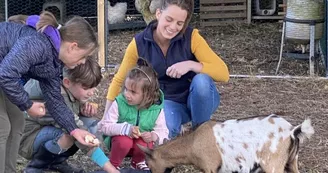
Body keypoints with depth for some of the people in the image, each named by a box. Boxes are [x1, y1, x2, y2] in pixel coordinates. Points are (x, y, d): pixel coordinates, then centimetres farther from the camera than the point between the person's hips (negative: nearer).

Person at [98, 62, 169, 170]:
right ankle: (113, 165, -5)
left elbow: (163, 132, -7)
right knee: (125, 141, -34)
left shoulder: (156, 109, -16)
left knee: (144, 145, -32)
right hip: (121, 138, -1)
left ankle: (138, 162, 4)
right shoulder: (119, 103, -19)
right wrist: (125, 129, -36)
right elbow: (104, 126, -20)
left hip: (142, 140, 1)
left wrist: (154, 136, -32)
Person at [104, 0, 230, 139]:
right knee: (166, 127, -35)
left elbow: (223, 73, -23)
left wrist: (190, 65, -36)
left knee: (202, 80, -34)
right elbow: (119, 80, -1)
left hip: (196, 99, 0)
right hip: (168, 102, 0)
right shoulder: (139, 43, -13)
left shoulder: (191, 37, -18)